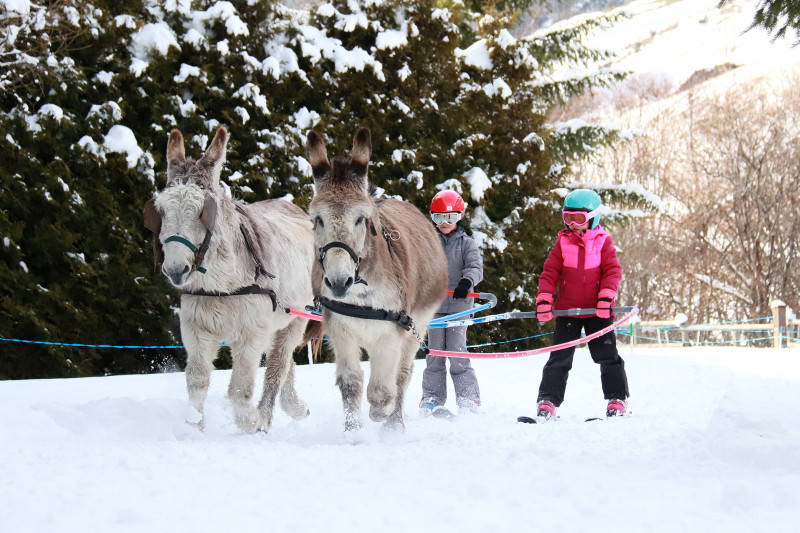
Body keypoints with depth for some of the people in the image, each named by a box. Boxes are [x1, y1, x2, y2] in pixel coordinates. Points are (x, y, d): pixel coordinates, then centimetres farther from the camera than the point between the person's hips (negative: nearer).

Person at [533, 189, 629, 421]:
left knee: (607, 356, 2)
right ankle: (548, 400, 3)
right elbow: (550, 272, 3)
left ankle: (617, 398, 10)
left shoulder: (603, 241, 1)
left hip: (597, 310, -1)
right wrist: (544, 299, -8)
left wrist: (606, 297, -17)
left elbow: (613, 270, -4)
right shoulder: (563, 242, 4)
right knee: (560, 357, 1)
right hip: (567, 310, 1)